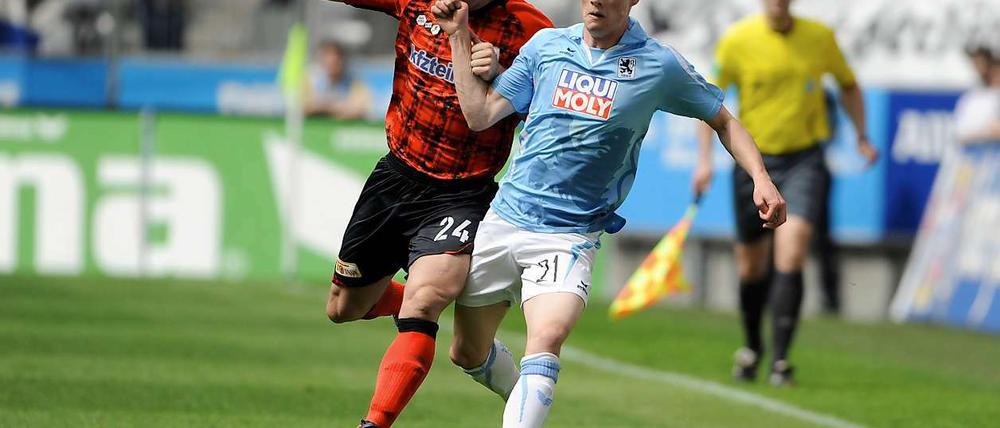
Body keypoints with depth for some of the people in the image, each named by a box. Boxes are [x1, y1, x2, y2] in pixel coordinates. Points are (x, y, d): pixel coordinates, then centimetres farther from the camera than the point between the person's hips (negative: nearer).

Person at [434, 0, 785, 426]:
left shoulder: (659, 65, -4)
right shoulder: (546, 45, 4)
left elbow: (723, 120, 8)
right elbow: (480, 114, 5)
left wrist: (761, 179, -5)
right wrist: (458, 35, 2)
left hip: (570, 235, -4)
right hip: (505, 218, 4)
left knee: (546, 339, -30)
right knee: (467, 352, 12)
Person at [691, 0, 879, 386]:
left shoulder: (820, 37, -1)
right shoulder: (738, 39, -6)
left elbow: (848, 84, 17)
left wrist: (862, 136, 8)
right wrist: (705, 159, -4)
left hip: (804, 159, -1)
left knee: (791, 254, -19)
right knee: (751, 266, 10)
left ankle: (780, 358, -15)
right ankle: (751, 347, 36)